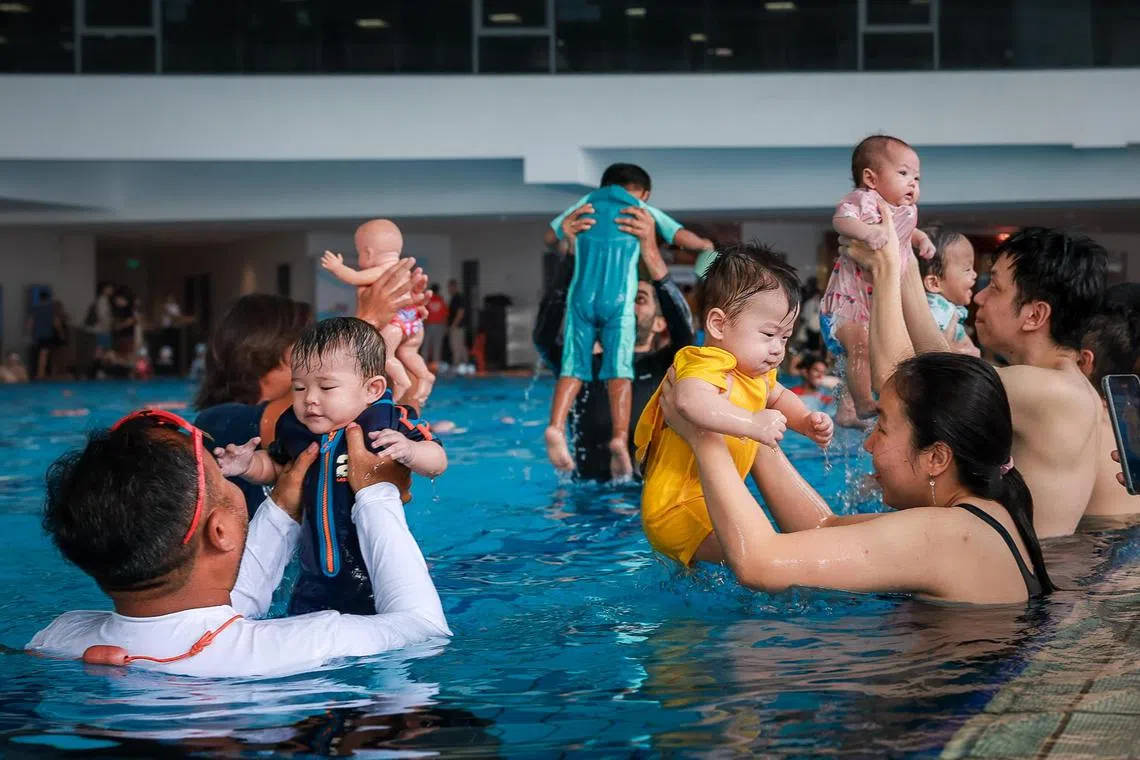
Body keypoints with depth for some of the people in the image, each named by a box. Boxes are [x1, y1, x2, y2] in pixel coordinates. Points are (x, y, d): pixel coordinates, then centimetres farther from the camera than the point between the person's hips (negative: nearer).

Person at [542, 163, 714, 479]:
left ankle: (556, 425, -21)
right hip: (618, 299, -2)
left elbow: (551, 235, 31)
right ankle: (620, 436, -23)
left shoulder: (586, 203, 23)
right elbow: (685, 238, 9)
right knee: (618, 367, -7)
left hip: (582, 296, 2)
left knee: (573, 364, 0)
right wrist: (705, 245, 30)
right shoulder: (643, 210, 17)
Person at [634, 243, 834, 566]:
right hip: (677, 509, -10)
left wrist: (806, 421, 16)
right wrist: (752, 423, -51)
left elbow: (777, 397, 35)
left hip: (710, 501, 10)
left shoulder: (756, 374, 12)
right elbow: (690, 400, -48)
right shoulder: (706, 366, -23)